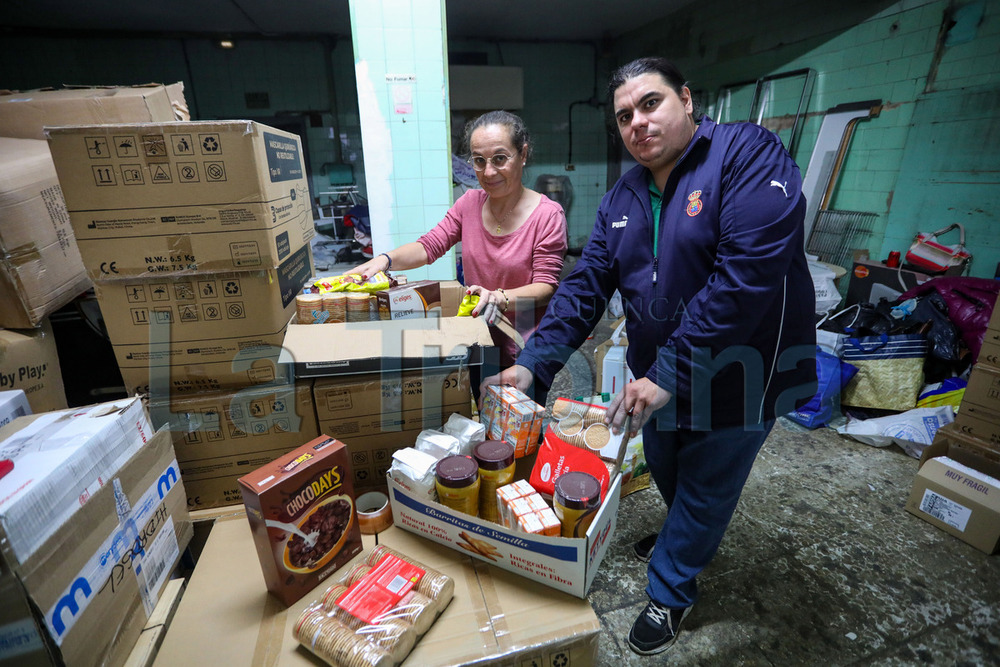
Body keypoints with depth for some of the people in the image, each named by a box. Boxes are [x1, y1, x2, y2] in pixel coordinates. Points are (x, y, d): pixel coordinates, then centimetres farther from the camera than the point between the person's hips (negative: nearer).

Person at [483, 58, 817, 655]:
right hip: (660, 374, 6)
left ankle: (670, 592, 39)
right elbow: (586, 285, -4)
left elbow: (747, 275, -29)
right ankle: (688, 537, 58)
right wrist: (534, 363, -14)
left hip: (738, 375, -5)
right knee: (665, 466, 25)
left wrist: (669, 372, -29)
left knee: (705, 489, 13)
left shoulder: (748, 154, -18)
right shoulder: (623, 197, 1)